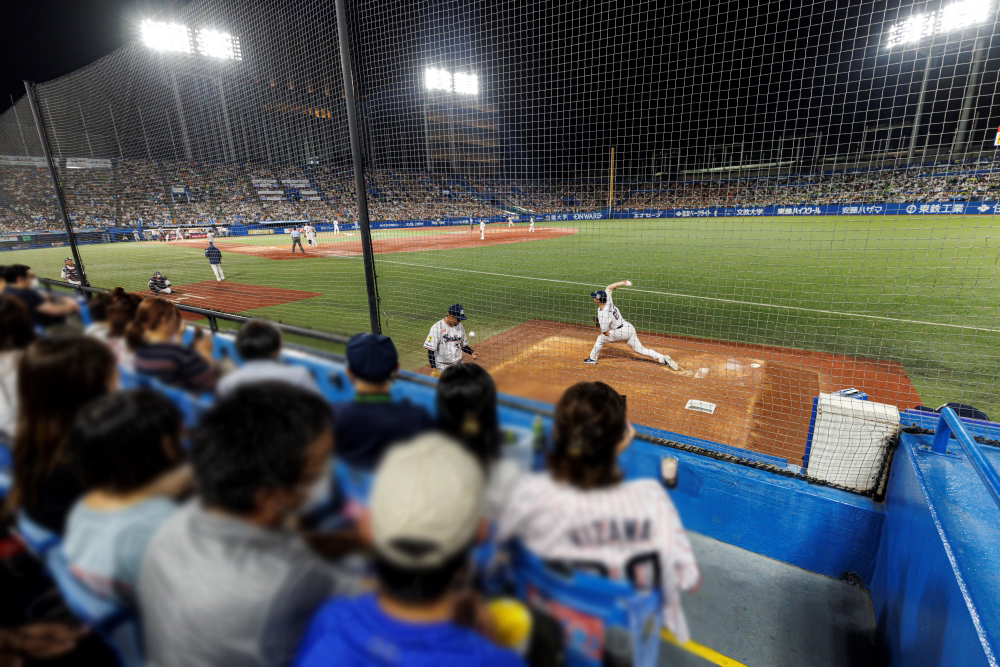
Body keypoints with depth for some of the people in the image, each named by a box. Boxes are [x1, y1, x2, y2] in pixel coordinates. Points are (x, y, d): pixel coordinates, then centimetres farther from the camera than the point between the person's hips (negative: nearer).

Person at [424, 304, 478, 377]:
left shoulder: (460, 326, 4)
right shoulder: (437, 327, -15)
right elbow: (430, 350, -15)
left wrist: (472, 353, -2)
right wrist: (433, 368, -19)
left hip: (458, 365, 6)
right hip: (442, 367, -5)